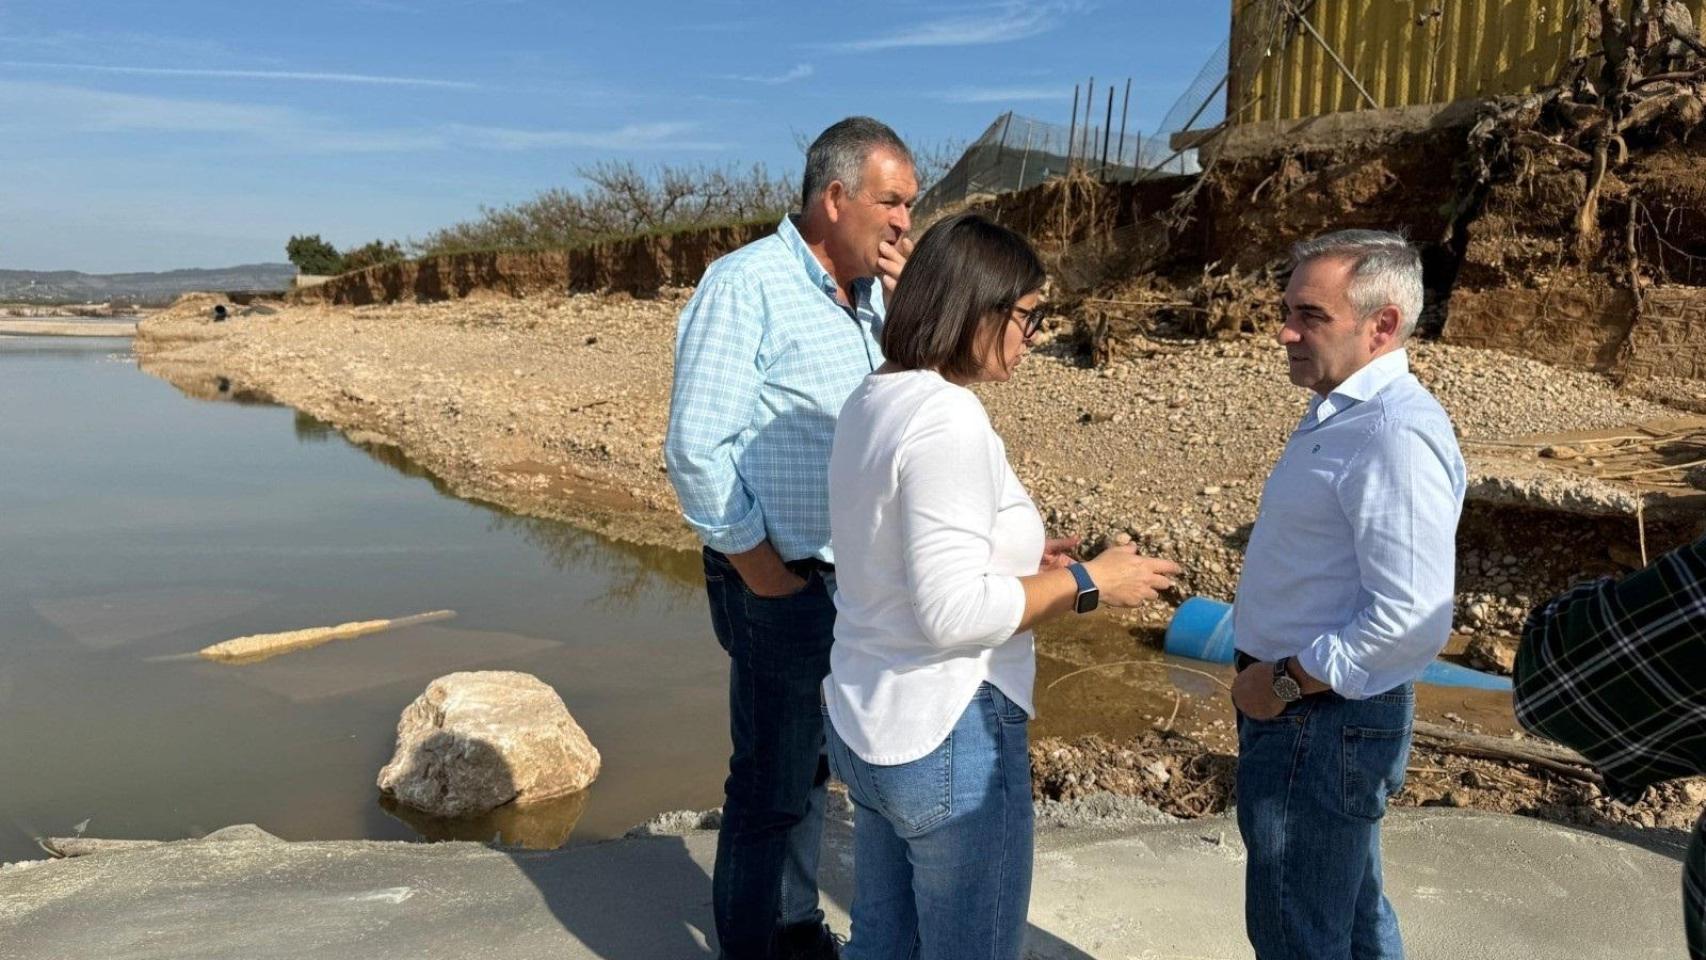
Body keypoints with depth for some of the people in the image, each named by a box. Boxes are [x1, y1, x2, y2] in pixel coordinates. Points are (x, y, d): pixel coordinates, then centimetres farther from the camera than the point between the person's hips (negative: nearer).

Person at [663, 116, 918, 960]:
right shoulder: (747, 285, -16)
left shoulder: (868, 291, 7)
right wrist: (756, 561, -14)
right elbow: (695, 445, -19)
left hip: (857, 577, 8)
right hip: (780, 581, -7)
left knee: (807, 765, 21)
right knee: (771, 781, 7)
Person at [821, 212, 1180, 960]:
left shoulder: (873, 399, 5)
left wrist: (1010, 554, 10)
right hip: (946, 737, -9)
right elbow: (953, 612, -26)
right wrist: (1087, 582, -16)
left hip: (866, 722, 9)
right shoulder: (947, 418, -23)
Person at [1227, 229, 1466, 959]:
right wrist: (1276, 678, 14)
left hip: (1324, 720, -10)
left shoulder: (1395, 433, -24)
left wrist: (1285, 682, -19)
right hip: (1307, 710, 10)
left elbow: (1412, 621, -30)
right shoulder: (1342, 413, 8)